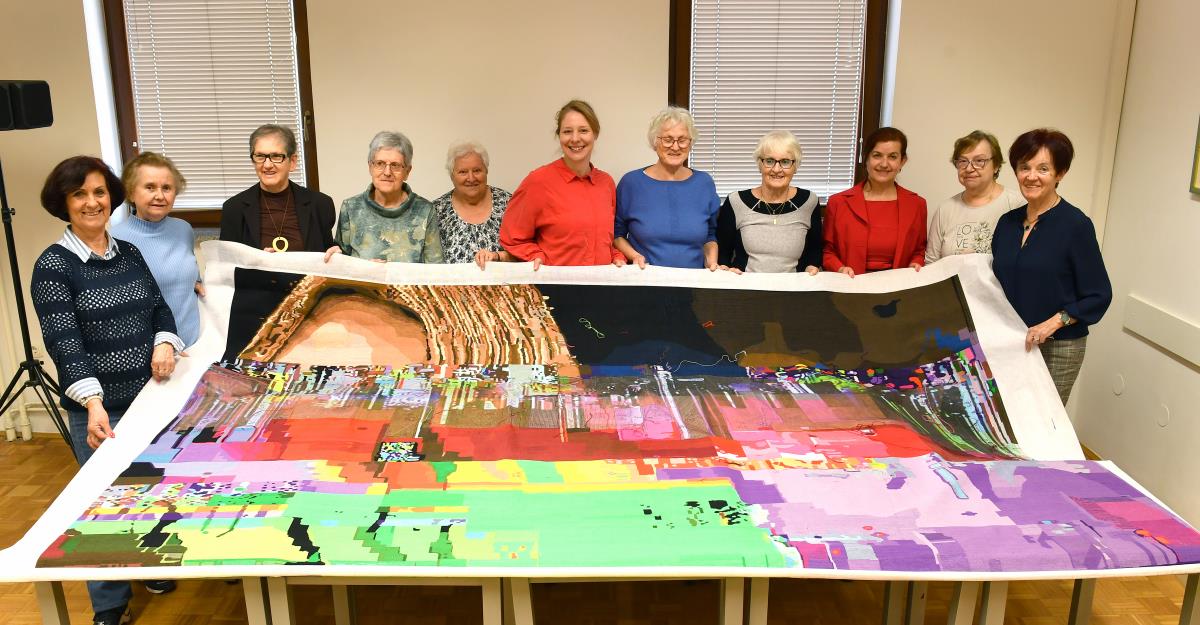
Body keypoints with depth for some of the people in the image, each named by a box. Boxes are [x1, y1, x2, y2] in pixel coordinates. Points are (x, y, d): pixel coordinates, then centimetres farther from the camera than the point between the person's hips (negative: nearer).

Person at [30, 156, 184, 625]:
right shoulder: (52, 266, -10)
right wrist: (93, 403, -29)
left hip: (150, 395, 5)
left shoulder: (130, 253, 6)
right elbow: (63, 342, -18)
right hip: (100, 408, -5)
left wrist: (165, 343, -12)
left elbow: (159, 307, 11)